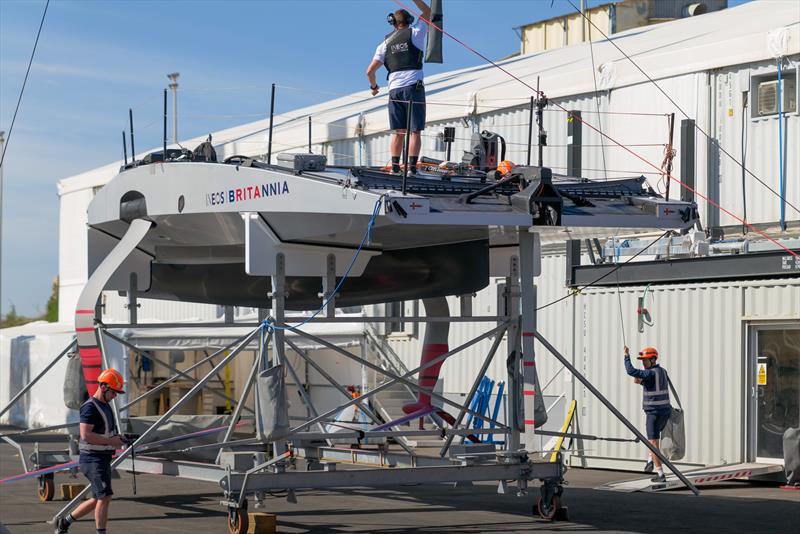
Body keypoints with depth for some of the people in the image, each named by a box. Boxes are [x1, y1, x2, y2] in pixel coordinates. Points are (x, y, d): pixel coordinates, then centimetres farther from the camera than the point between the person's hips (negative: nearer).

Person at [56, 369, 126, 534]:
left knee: (98, 499, 15)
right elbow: (86, 435, -24)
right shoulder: (90, 407, -15)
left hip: (103, 459, 10)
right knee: (105, 497, -15)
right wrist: (110, 441, -20)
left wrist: (116, 440, 8)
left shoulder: (105, 405, 17)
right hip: (93, 459, -10)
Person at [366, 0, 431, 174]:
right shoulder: (414, 33, 4)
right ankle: (412, 167, -11)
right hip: (414, 87, -3)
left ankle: (395, 167, 5)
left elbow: (370, 71, 9)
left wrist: (374, 86, 27)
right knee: (414, 131, -4)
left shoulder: (385, 43, 11)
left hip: (395, 89, 3)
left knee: (399, 131, 9)